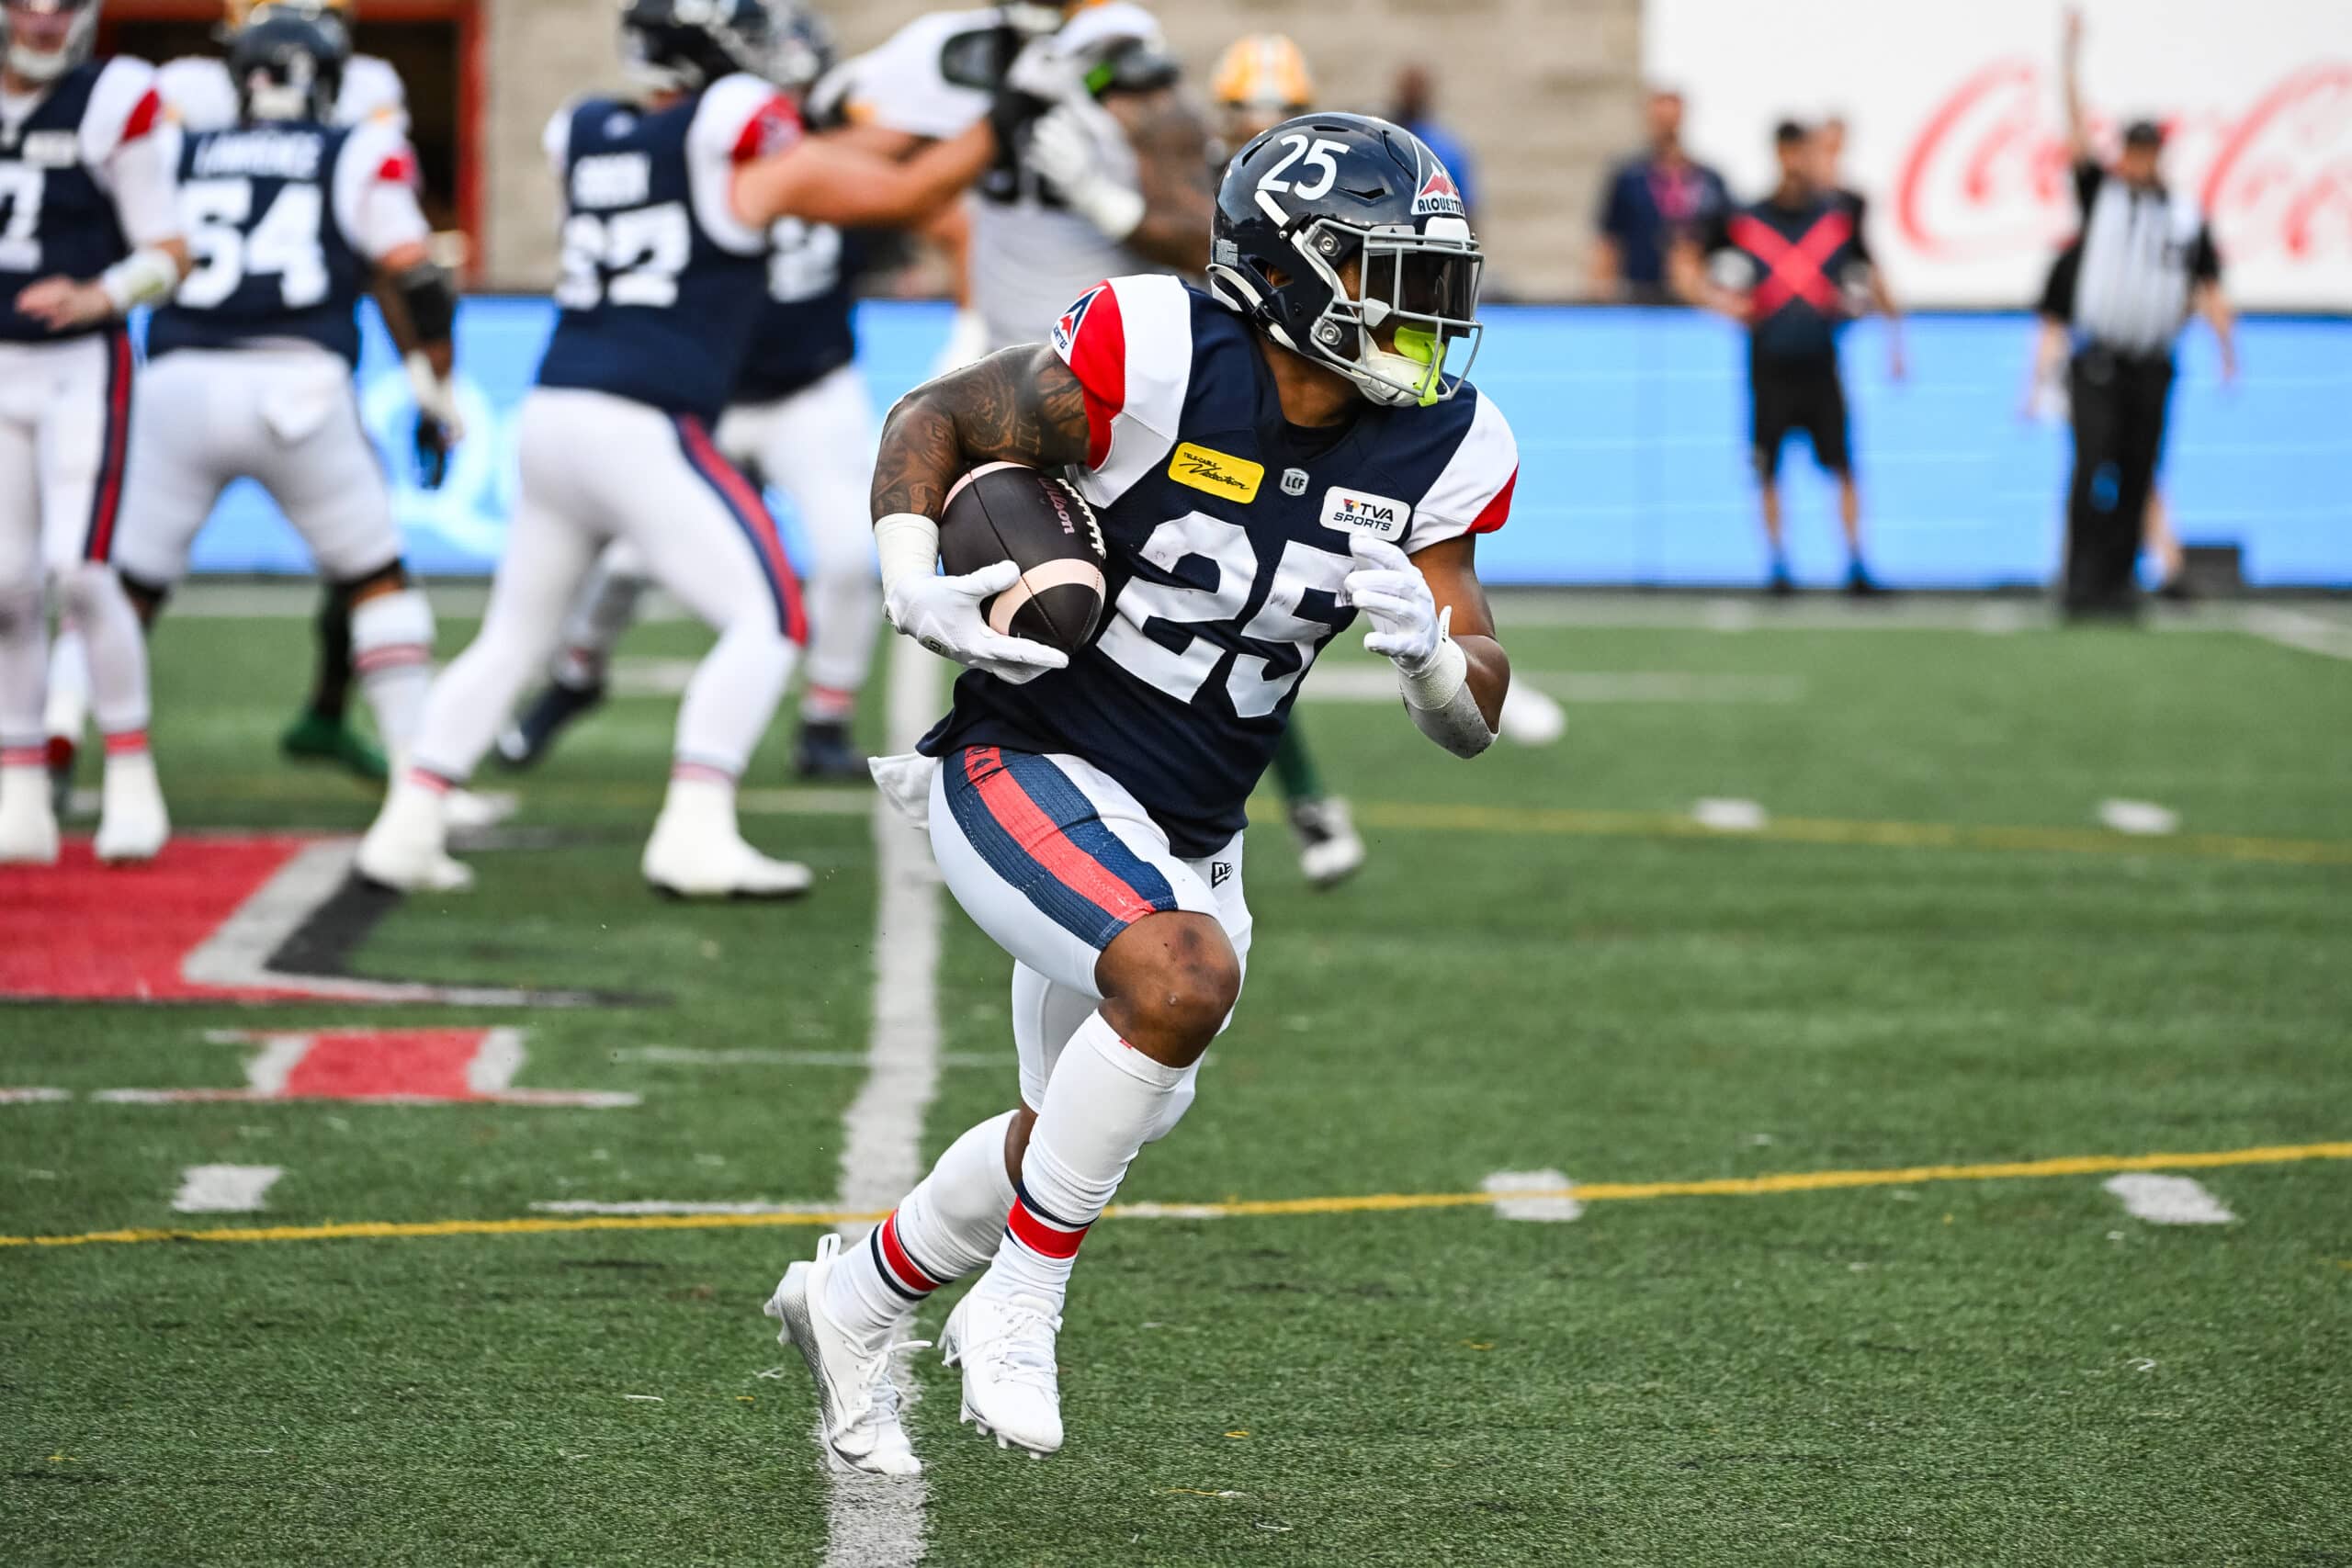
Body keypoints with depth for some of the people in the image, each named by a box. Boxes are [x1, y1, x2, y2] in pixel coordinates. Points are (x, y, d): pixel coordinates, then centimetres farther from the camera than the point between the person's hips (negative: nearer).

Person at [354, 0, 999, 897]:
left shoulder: (583, 139, 14)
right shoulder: (740, 142, -2)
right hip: (641, 431, -6)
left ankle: (406, 831, 14)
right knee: (767, 620, 1)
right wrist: (995, 128, 15)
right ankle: (694, 838, -10)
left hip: (551, 419, 6)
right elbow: (905, 196, 5)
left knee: (513, 636, 18)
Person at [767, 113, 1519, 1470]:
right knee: (1187, 977, -32)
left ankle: (855, 1302, 46)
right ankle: (1020, 1309, -14)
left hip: (1184, 836, 7)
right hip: (1023, 775, -7)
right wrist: (914, 583, -20)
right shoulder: (1156, 358, -20)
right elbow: (935, 418, -4)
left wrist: (1429, 645, -24)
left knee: (1088, 1128, 20)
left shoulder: (1435, 454, -5)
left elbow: (1477, 719, -1)